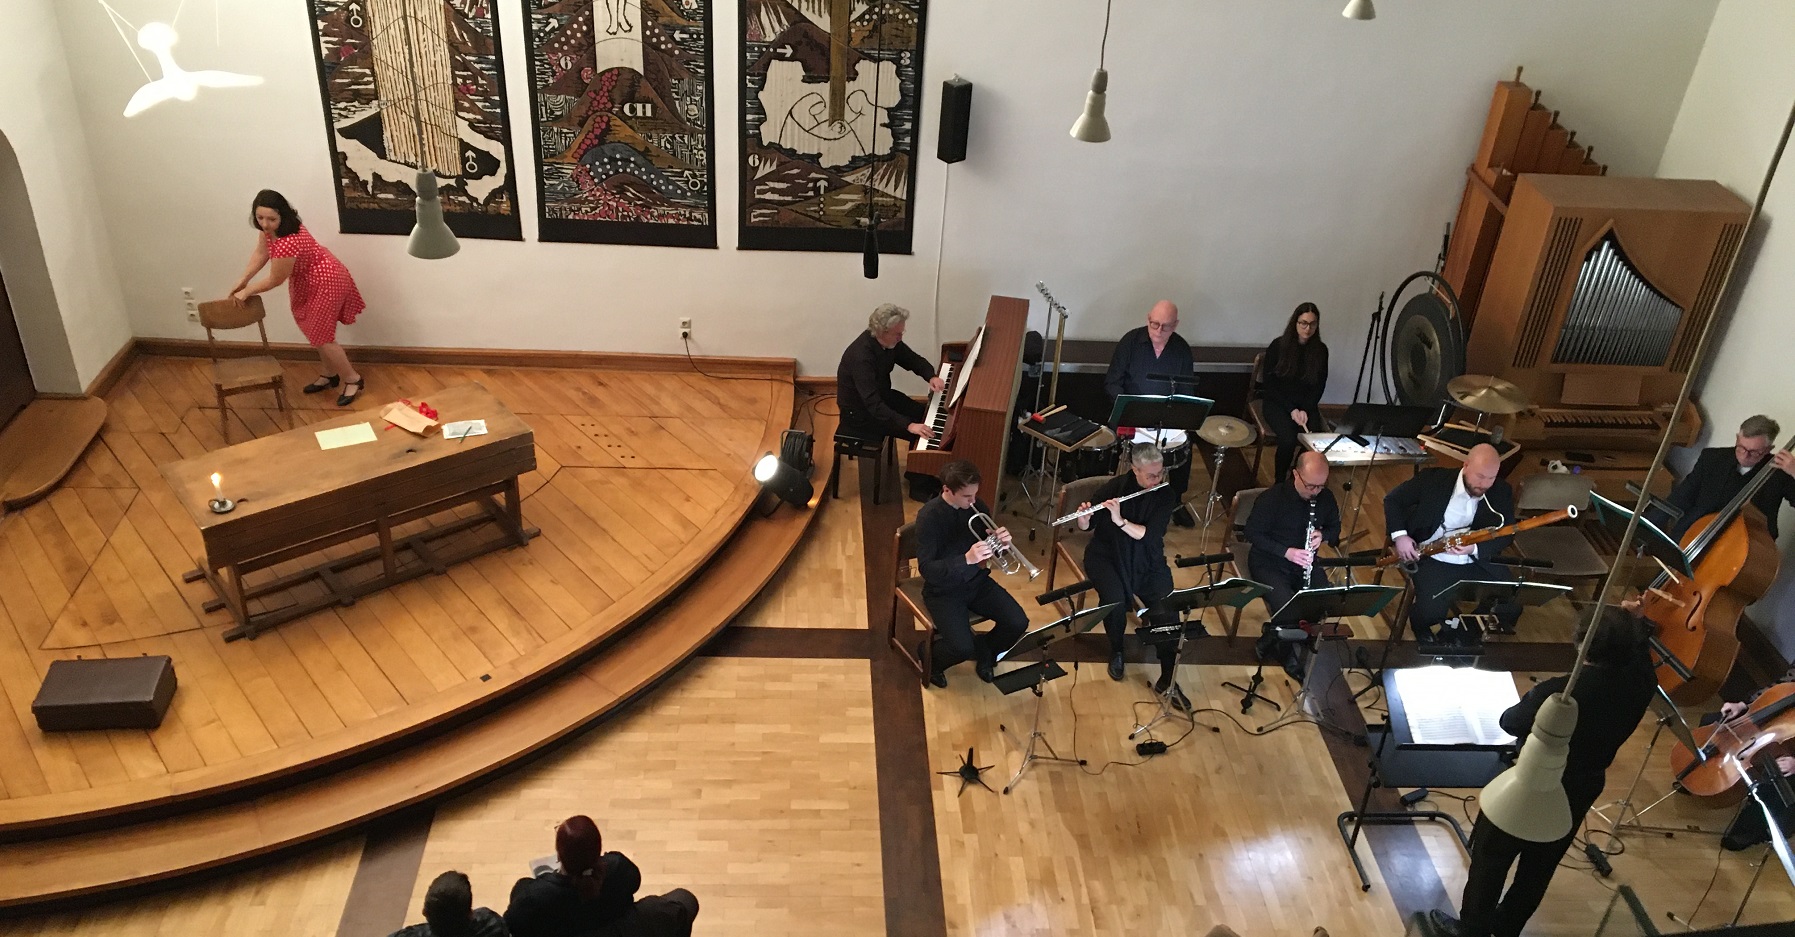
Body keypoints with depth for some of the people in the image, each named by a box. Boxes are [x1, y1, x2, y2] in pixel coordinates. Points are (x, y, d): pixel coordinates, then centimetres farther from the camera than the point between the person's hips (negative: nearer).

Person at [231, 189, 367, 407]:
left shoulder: (288, 243, -39)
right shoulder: (269, 228, -12)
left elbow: (274, 281, -25)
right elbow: (261, 253, 4)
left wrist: (247, 292, -11)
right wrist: (242, 280, 0)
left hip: (325, 282, -10)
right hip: (307, 280, 10)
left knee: (320, 336, -2)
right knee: (316, 332, 20)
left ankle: (353, 380, 15)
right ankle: (330, 375, 39)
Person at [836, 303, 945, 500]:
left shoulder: (890, 341, -9)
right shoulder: (861, 356, -35)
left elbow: (913, 360, 8)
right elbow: (873, 405, -41)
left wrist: (931, 376, -14)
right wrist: (909, 425, -47)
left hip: (881, 396, 9)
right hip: (861, 412, -9)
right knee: (922, 434, -14)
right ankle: (921, 487, 4)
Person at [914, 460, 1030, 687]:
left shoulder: (977, 506, -5)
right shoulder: (929, 516, -22)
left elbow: (990, 548, 7)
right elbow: (926, 569, -26)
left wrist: (1001, 541, -19)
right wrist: (966, 559, -39)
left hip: (977, 581, 6)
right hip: (943, 589, -5)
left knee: (1018, 623, -11)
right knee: (962, 648, -23)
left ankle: (986, 651, 21)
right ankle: (929, 657, 12)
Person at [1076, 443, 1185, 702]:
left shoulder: (1165, 496, -6)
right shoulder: (1114, 487, -10)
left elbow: (1148, 535, -18)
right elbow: (1086, 527, -3)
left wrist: (1120, 520, -32)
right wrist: (1084, 518, -27)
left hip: (1147, 560, 2)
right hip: (1107, 555, -2)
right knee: (1115, 600, -31)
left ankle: (1168, 680, -10)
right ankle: (1116, 650, 1)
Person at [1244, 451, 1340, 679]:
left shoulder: (1326, 498, -4)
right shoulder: (1272, 498, -19)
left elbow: (1335, 529, 11)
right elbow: (1252, 533, -14)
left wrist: (1323, 536, -14)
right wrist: (1286, 552, -25)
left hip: (1305, 562, 5)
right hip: (1269, 563, -5)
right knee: (1287, 608, -29)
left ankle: (1273, 638, 3)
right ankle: (1284, 651, 3)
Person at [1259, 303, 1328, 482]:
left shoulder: (1320, 350, 0)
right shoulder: (1278, 345, -9)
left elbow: (1319, 386, 4)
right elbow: (1269, 383, -7)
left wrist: (1305, 410, -12)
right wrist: (1291, 409, -16)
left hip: (1307, 405, 3)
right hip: (1277, 403, -3)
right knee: (1288, 439, -30)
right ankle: (1279, 484, -8)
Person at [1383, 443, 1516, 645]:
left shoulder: (1501, 492, -3)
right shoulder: (1434, 479, -11)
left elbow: (1506, 534, -3)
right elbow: (1393, 499, 0)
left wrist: (1475, 547, -23)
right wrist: (1399, 535, -15)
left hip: (1478, 561, 4)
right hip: (1434, 560, -3)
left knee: (1512, 606, -14)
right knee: (1432, 611, -26)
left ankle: (1456, 635, 10)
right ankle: (1421, 627, 14)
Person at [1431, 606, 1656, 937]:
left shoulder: (1557, 692, -35)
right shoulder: (1636, 687, -19)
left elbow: (1510, 723, -15)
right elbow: (1639, 656, 8)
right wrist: (1638, 624, 9)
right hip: (1579, 793, 6)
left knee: (1491, 857, 16)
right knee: (1539, 866, 24)